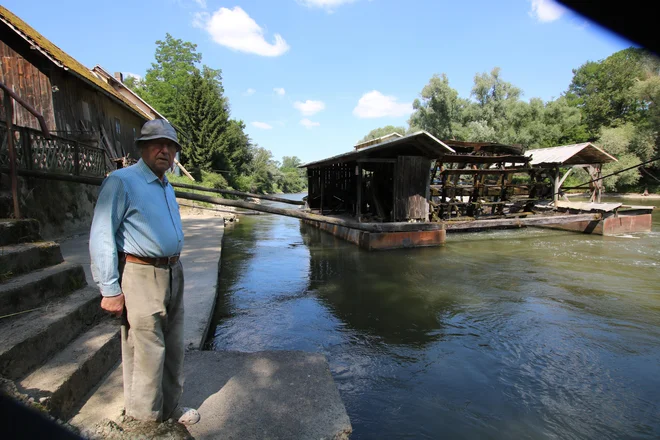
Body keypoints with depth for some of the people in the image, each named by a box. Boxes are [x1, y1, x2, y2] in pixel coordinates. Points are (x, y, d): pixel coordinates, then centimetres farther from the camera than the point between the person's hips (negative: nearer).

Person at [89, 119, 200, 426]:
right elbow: (101, 237, -15)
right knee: (147, 352, 0)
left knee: (173, 349, 17)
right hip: (141, 277, -8)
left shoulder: (167, 188, 16)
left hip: (172, 274, 8)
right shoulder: (121, 182, -10)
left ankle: (170, 407, 34)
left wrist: (175, 270, 18)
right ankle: (144, 420, 20)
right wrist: (110, 290, -17)